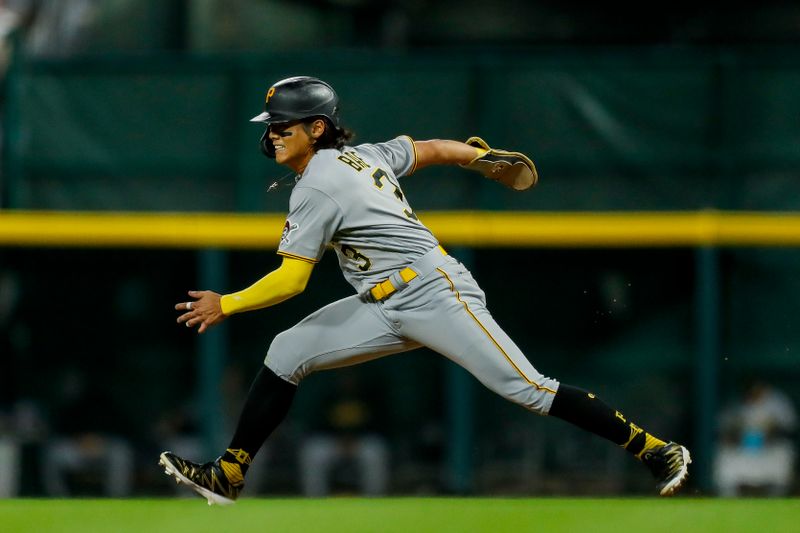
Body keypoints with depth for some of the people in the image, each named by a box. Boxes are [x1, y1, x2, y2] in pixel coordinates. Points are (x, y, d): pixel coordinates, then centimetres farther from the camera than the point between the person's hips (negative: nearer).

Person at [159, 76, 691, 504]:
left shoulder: (316, 187, -15)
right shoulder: (360, 155, 10)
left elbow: (291, 280, -18)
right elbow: (432, 149, 20)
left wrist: (226, 305, -7)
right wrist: (485, 158, 35)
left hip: (435, 294, -10)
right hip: (385, 309, 10)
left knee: (527, 389, -13)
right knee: (286, 353, 3)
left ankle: (655, 449, -9)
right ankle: (229, 475, 5)